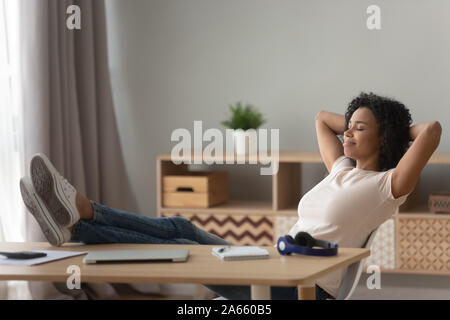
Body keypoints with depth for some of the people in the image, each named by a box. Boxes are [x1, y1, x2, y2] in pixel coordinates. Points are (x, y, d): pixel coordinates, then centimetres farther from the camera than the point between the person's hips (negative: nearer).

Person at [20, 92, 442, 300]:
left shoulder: (388, 186, -3)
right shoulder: (343, 170, 21)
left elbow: (433, 130, -16)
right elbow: (322, 118, 36)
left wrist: (399, 129, 4)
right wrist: (355, 124, 28)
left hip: (305, 290, -8)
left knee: (185, 248, -23)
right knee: (181, 229, -13)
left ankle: (76, 225, -32)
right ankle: (79, 212, -29)